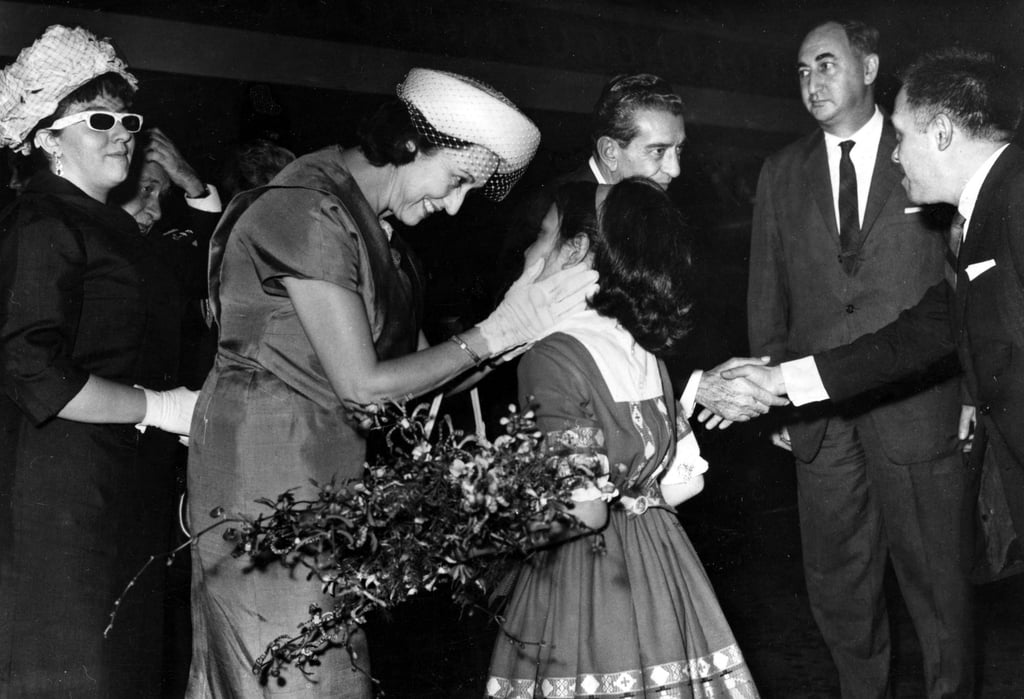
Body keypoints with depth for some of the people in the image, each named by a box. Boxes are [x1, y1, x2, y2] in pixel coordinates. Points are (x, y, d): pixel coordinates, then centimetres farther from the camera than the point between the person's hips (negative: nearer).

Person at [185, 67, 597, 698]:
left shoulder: (357, 214, 10)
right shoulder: (311, 213, -19)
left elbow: (404, 347, 7)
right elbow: (361, 384, -18)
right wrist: (494, 334, -15)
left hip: (320, 455, 9)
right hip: (271, 452, -9)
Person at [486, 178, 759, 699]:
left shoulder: (552, 354, -17)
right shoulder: (638, 347, 5)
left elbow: (584, 512, -22)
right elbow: (683, 483, 8)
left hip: (584, 581, -7)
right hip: (657, 570, 7)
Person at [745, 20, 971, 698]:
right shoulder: (782, 172, 10)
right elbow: (767, 292, 11)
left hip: (917, 406, -3)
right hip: (819, 411, 3)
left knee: (937, 579, 7)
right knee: (839, 585, 12)